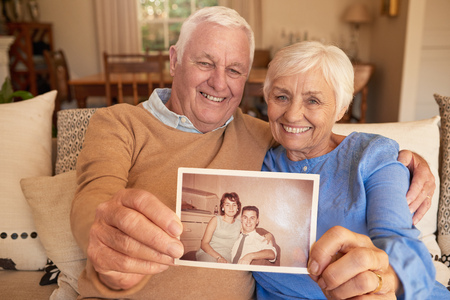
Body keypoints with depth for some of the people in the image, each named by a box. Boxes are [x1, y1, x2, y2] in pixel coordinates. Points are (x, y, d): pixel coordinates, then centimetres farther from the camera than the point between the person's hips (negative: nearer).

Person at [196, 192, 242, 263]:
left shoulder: (239, 224, 16)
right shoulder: (216, 220, 6)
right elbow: (204, 244, -1)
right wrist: (218, 257, -17)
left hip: (226, 258, 1)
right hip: (207, 254, -1)